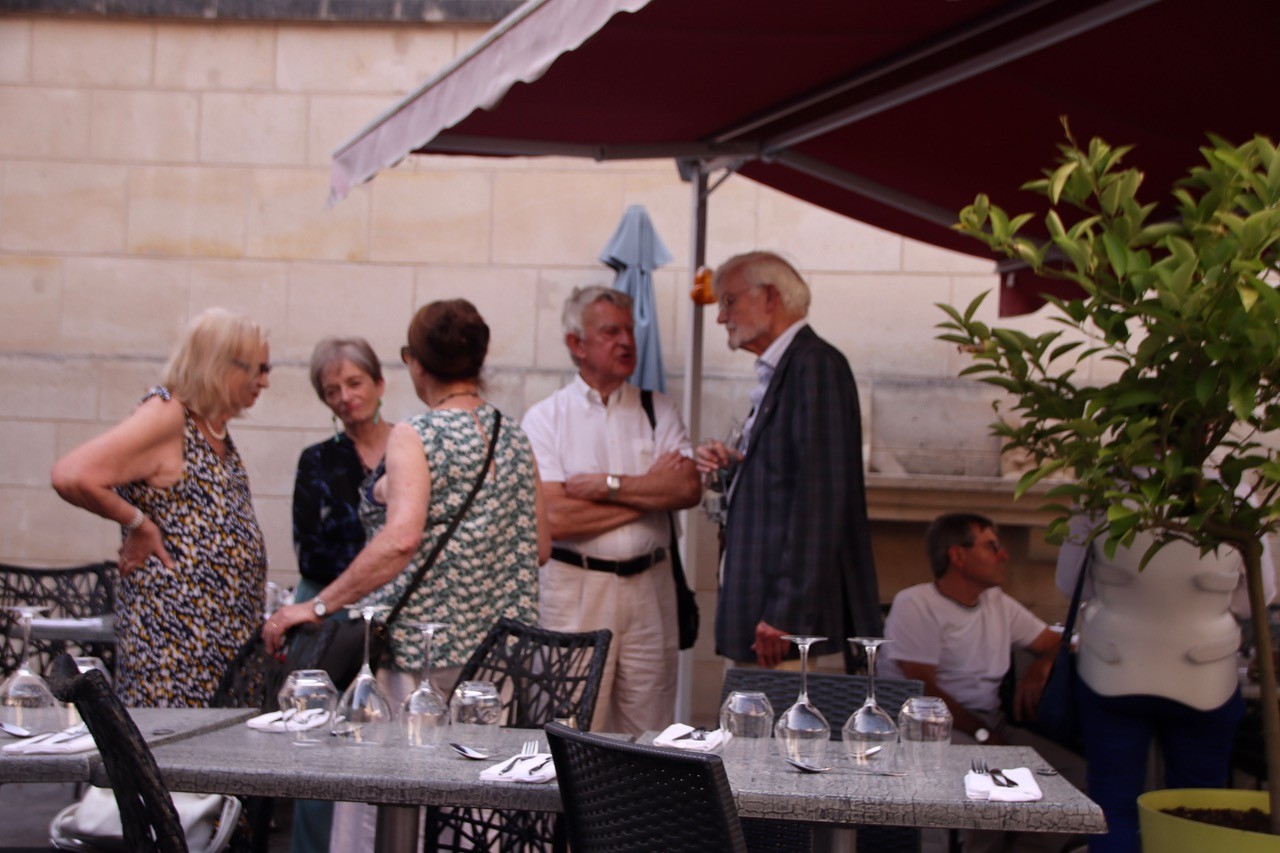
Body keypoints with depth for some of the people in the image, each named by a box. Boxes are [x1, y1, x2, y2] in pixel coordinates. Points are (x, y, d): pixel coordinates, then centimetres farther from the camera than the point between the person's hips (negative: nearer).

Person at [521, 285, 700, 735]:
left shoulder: (658, 410, 10)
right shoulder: (545, 419, 0)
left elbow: (688, 488, -5)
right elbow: (555, 519, -12)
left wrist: (607, 485, -11)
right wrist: (648, 492, -6)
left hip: (649, 586, 3)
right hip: (575, 590, -3)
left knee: (650, 725, 4)